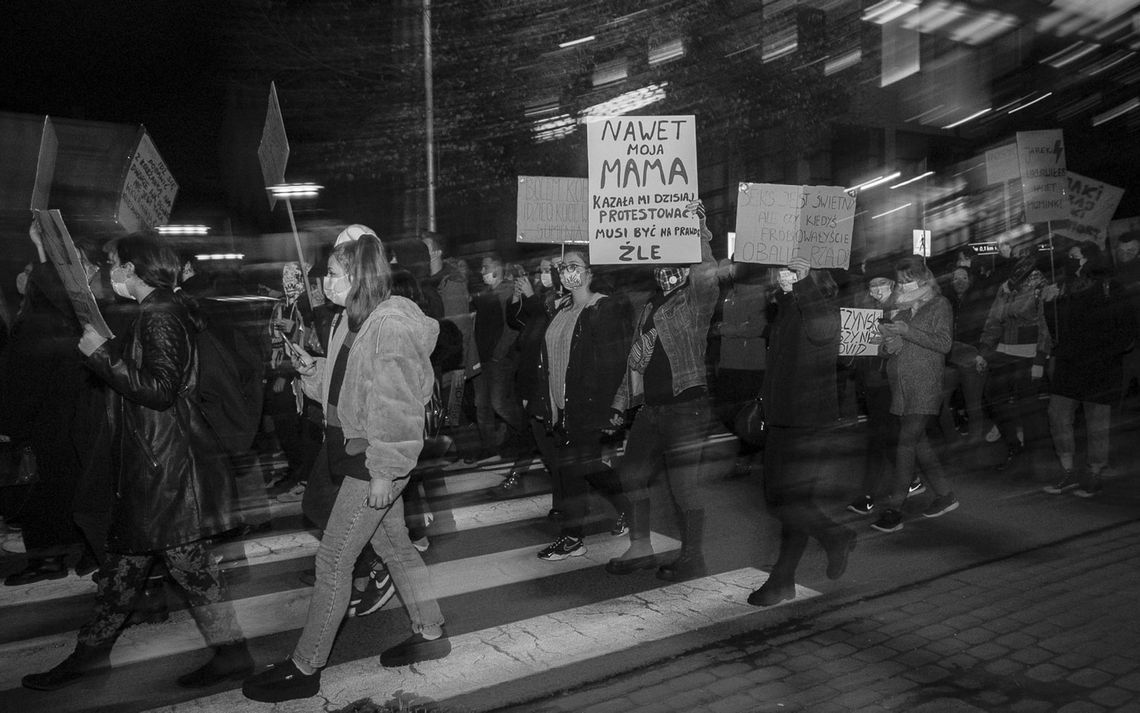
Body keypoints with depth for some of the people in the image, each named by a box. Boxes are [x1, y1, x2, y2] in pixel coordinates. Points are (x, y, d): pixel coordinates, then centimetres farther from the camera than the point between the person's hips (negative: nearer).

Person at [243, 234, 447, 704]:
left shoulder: (392, 326, -21)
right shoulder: (356, 319, 8)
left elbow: (398, 406, -22)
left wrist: (383, 471, -21)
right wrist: (314, 371, -2)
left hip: (375, 460, -10)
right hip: (358, 453, 10)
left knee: (333, 560, -1)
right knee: (394, 545, 19)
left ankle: (305, 669, 13)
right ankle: (430, 635, 34)